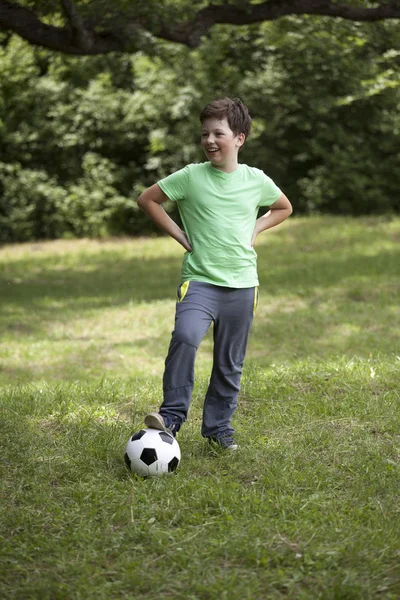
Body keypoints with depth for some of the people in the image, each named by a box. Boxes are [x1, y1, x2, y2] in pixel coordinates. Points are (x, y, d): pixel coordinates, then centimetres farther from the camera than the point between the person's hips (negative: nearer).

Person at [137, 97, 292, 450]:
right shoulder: (191, 176, -3)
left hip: (242, 284, 3)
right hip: (200, 279, -2)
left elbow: (284, 208, 22)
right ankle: (173, 414, -18)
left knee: (230, 362, 8)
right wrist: (178, 234, 0)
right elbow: (147, 200, 6)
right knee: (185, 336, -28)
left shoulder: (255, 180, 3)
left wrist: (255, 230, 7)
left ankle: (218, 425, 24)